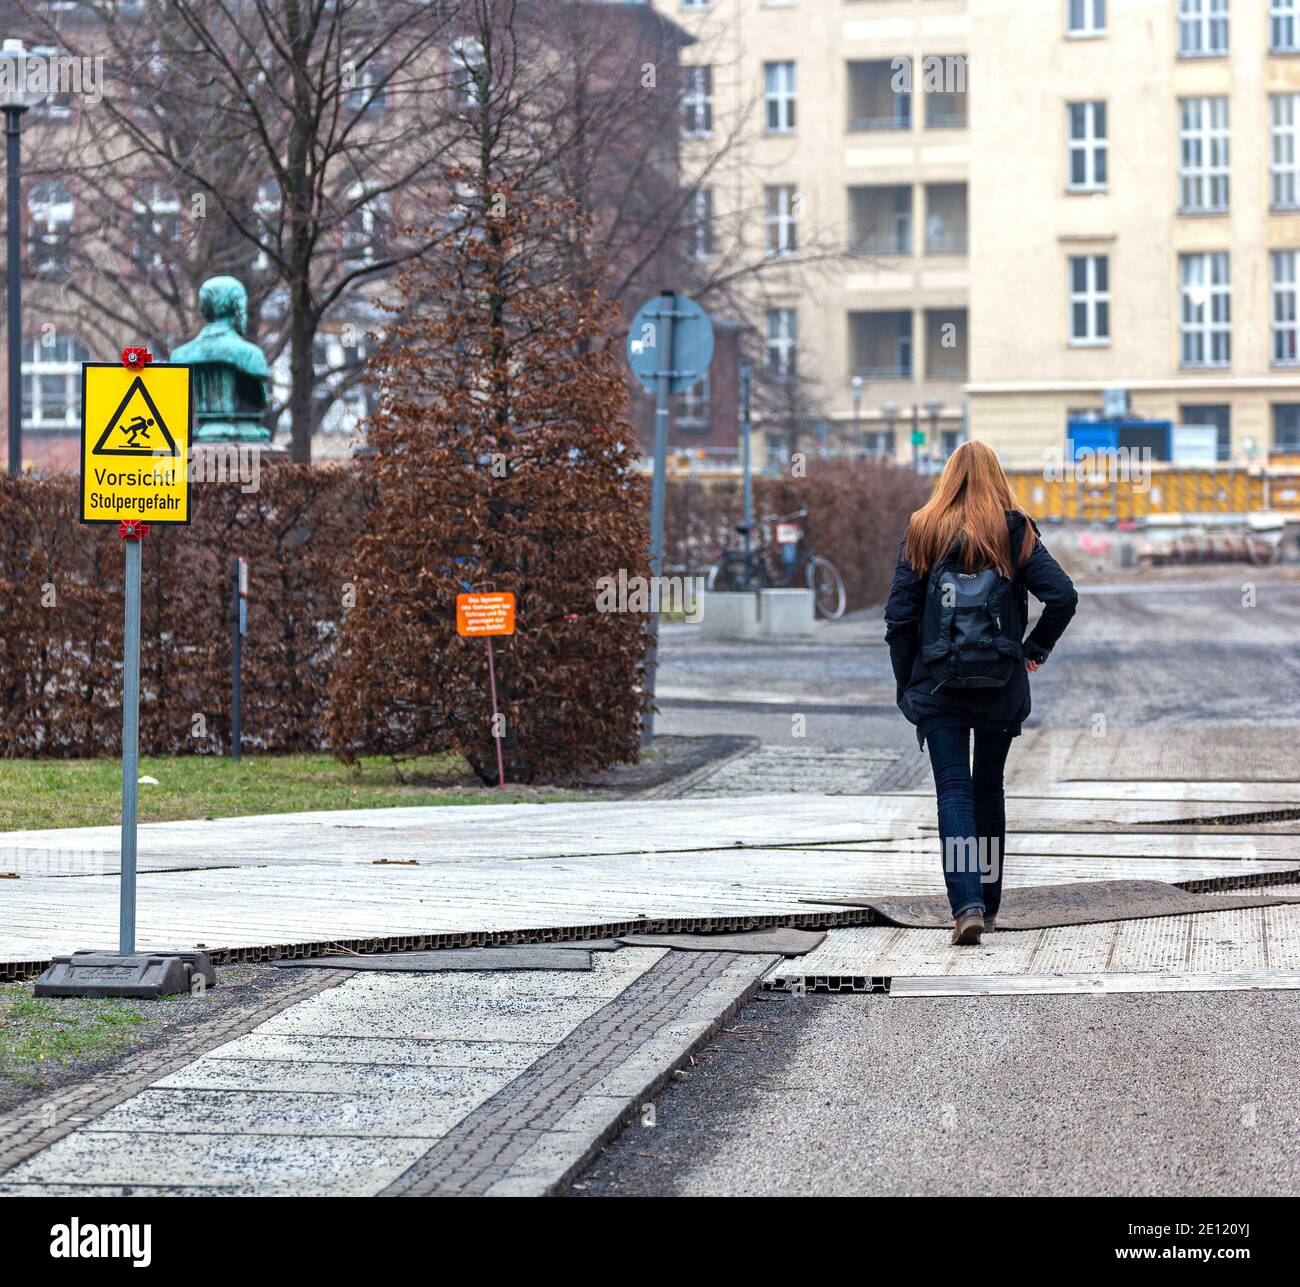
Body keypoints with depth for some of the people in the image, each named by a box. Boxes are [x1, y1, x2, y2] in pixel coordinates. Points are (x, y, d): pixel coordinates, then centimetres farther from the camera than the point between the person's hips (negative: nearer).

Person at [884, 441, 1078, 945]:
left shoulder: (922, 534, 0)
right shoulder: (1016, 534, 0)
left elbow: (899, 614, -3)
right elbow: (1063, 596, -9)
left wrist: (907, 683, 5)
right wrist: (1036, 649, 4)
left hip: (938, 681, -1)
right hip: (1001, 681, 1)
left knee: (953, 790, -2)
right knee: (989, 787, 16)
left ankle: (966, 904, -19)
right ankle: (988, 903, 23)